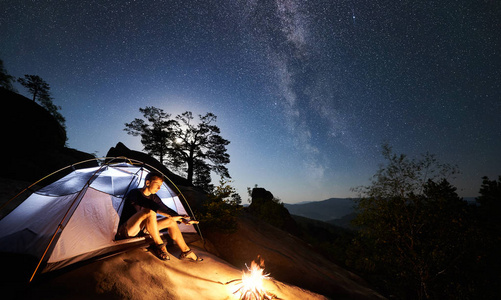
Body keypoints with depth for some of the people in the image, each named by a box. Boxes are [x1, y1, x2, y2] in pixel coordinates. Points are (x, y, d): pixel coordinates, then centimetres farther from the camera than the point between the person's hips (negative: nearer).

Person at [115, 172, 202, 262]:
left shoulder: (154, 197, 4)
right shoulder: (134, 193, -19)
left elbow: (166, 209, 8)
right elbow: (150, 205, -36)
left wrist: (182, 219, -3)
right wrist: (170, 215, -44)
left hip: (141, 229, 8)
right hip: (126, 231, -8)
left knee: (171, 222, -4)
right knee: (149, 212, -34)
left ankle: (185, 252, 0)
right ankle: (158, 246, -18)